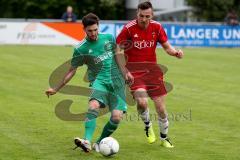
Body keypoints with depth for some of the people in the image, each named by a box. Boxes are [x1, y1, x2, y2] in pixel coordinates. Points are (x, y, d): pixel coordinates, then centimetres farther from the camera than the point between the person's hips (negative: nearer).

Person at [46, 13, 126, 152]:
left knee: (117, 116, -14)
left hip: (117, 82, 3)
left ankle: (100, 143, 8)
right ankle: (87, 142, -44)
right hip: (99, 81, -2)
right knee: (94, 105, -34)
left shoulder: (108, 38, 4)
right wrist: (56, 89, 7)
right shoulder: (81, 49, -3)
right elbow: (72, 70, 6)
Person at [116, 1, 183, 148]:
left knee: (161, 106, 1)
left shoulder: (157, 27, -2)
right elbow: (119, 51, -5)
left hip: (152, 69, 3)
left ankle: (164, 137, 24)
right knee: (142, 101, -24)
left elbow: (167, 46, 8)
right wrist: (124, 71, -13)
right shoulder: (129, 28, -12)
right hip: (134, 71, -3)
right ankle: (148, 125, 9)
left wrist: (175, 52, -15)